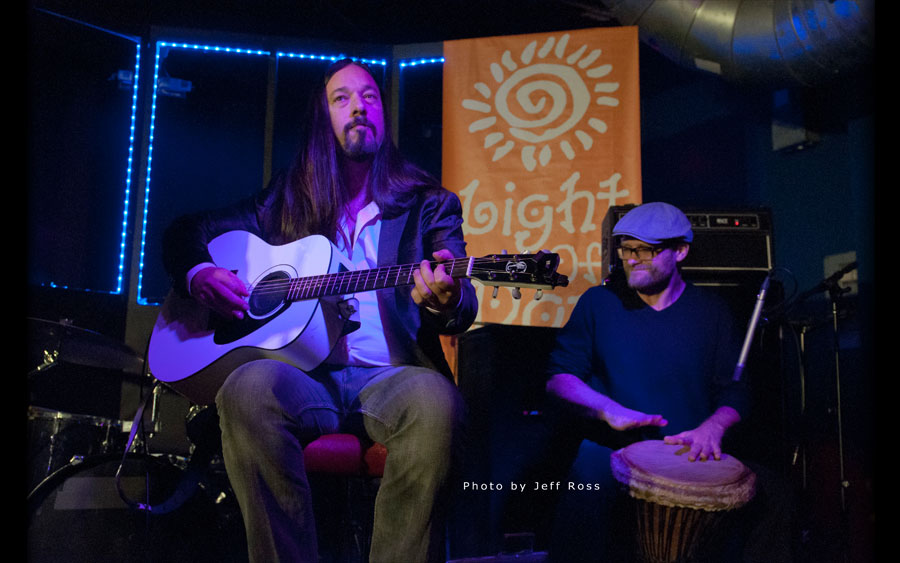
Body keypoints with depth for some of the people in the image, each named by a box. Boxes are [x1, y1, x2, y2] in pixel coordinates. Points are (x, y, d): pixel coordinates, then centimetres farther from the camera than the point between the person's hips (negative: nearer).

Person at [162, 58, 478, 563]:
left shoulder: (430, 204, 14)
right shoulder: (288, 200, 18)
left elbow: (465, 310, 2)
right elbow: (187, 232, 24)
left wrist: (445, 300, -24)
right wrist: (198, 274, 0)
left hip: (391, 375, -1)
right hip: (305, 374, 1)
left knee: (436, 403, -35)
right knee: (248, 388, -33)